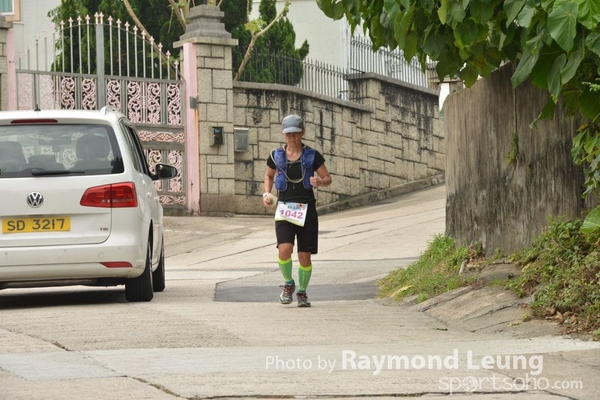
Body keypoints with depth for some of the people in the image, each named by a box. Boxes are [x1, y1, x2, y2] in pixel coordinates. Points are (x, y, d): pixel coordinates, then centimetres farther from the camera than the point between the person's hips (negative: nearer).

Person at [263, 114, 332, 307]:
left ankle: (302, 292, 25)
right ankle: (288, 284, 8)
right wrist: (267, 192, 5)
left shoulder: (312, 156, 0)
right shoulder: (276, 156, 4)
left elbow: (328, 179, 6)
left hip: (306, 210, 0)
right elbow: (269, 175, 23)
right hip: (284, 209, 0)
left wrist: (320, 182, -17)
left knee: (305, 256, 1)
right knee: (284, 250, -20)